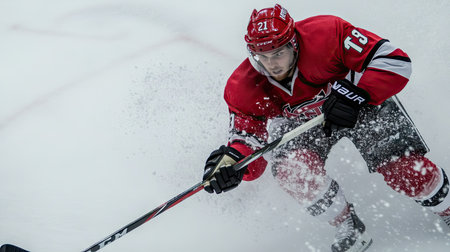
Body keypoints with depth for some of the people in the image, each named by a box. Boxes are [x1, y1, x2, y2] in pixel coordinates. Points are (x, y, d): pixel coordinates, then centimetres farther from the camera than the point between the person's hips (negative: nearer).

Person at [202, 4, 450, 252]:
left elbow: (396, 62, -30)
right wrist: (233, 161, -38)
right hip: (300, 119, 2)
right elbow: (249, 140, -16)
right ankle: (351, 232, -4)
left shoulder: (327, 34, -34)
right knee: (290, 166, -26)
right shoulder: (243, 89, -24)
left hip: (363, 100, -2)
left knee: (404, 167, -16)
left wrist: (351, 93, -40)